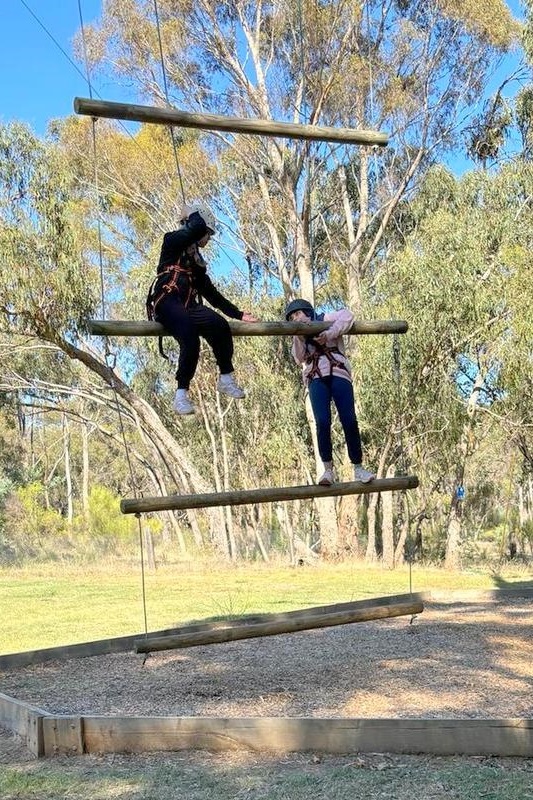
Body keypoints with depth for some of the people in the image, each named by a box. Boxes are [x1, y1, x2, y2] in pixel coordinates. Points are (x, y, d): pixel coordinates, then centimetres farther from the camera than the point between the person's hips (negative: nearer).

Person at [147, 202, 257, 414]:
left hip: (188, 307, 6)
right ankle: (181, 394, -28)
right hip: (166, 303, -6)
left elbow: (212, 294, 28)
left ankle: (226, 379, -14)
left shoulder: (197, 260, 29)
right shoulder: (173, 241, 8)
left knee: (221, 325, -24)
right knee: (190, 340, -33)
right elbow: (198, 227, -14)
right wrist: (192, 215, 9)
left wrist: (238, 314, 24)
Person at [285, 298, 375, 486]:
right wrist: (300, 337, -2)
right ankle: (328, 470, -15)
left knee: (349, 421, -12)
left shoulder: (325, 319, 19)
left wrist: (329, 334, -10)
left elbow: (347, 316, 0)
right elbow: (299, 358, 11)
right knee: (322, 422, -18)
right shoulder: (299, 338, 29)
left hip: (338, 373, -2)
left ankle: (358, 468, -5)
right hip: (316, 378, 2)